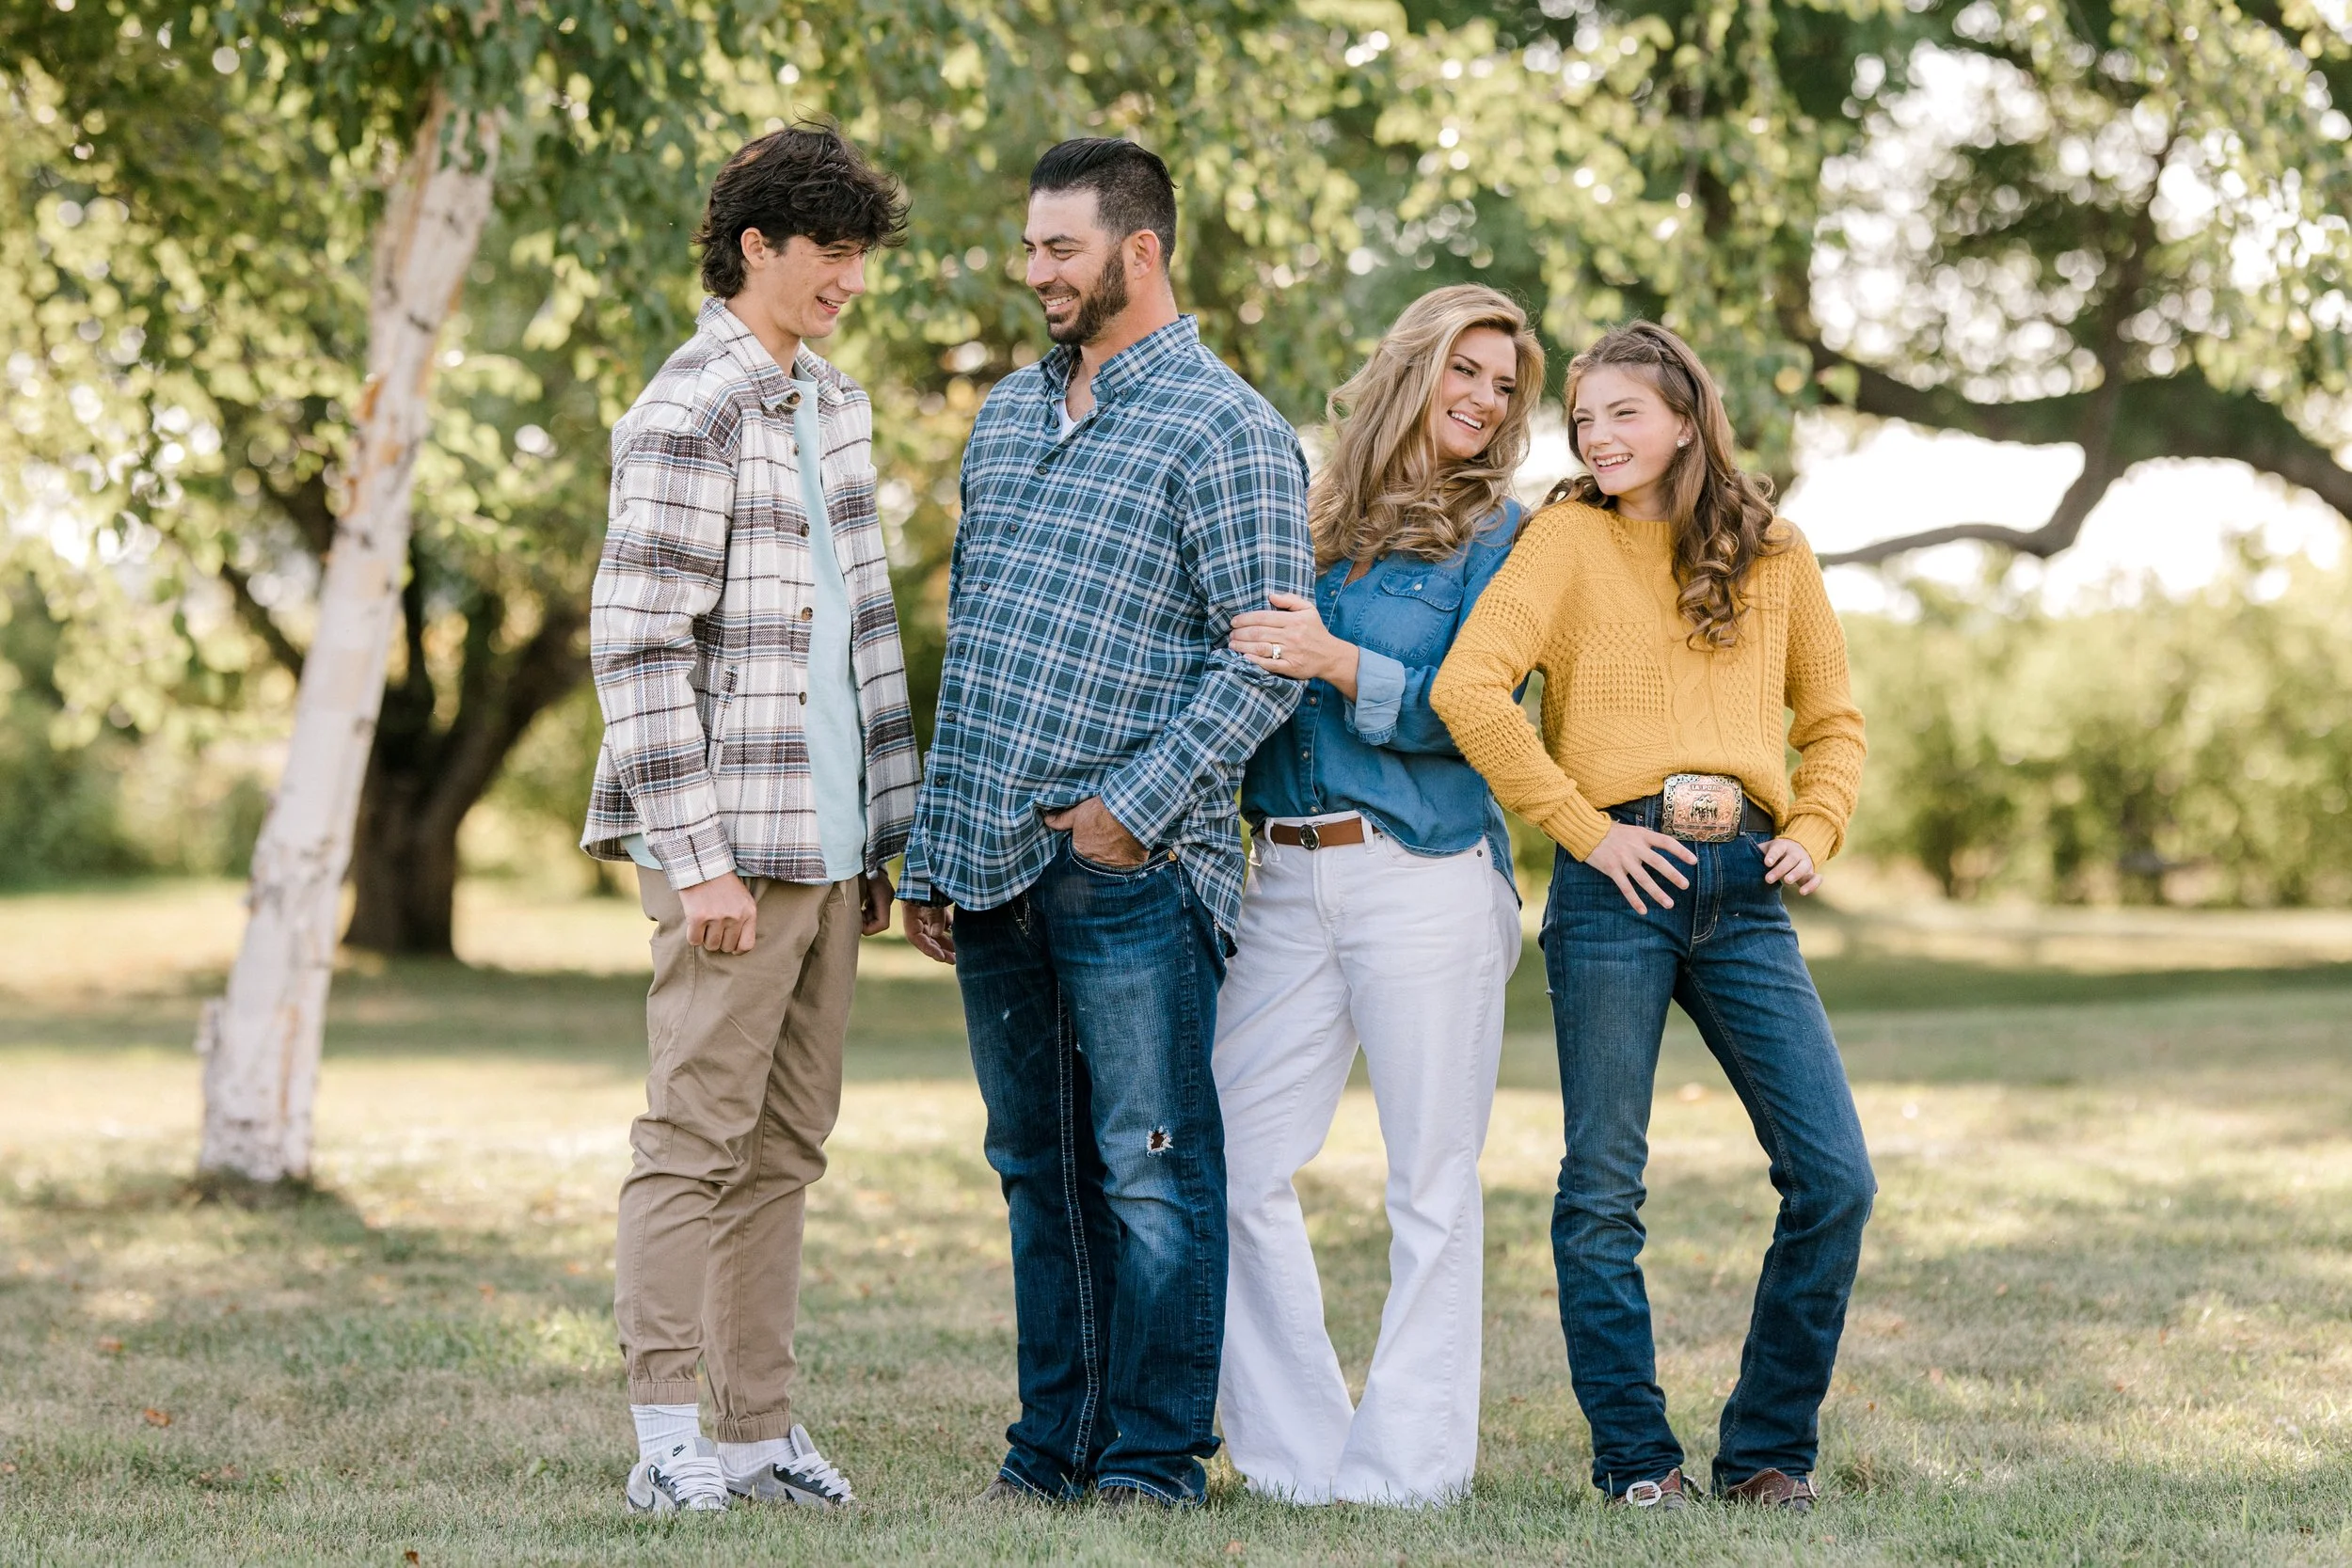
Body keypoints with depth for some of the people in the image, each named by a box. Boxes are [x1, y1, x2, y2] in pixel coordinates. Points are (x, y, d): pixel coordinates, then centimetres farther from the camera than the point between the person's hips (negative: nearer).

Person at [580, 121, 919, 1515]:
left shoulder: (835, 406, 16)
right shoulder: (689, 416, -10)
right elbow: (638, 647, -14)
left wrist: (892, 827, 17)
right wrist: (697, 859, -18)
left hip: (826, 844, 8)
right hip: (734, 842, -8)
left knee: (787, 1145, 10)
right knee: (697, 1137, -5)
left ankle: (764, 1429, 15)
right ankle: (671, 1440, -1)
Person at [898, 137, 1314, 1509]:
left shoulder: (1226, 428, -5)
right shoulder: (1009, 413, 17)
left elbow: (1268, 656, -11)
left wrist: (1132, 807, -16)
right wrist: (932, 852, 16)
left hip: (1129, 866, -7)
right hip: (991, 863, 7)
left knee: (1151, 1167, -3)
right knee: (1037, 1169, 12)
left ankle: (1157, 1455, 3)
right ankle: (1056, 1443, 19)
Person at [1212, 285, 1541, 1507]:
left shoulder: (1494, 529, 2)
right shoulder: (1307, 517, 13)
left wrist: (1339, 662, -20)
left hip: (1425, 873, -4)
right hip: (1287, 878, 4)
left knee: (1431, 1178, -1)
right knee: (1236, 1164, 0)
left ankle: (1407, 1461, 4)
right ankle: (1299, 1452, 9)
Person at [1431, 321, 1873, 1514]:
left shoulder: (1774, 555, 14)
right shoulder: (1570, 539, 3)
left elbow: (1833, 721, 24)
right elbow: (1468, 688, -10)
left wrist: (1814, 832, 6)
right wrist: (1583, 828, -11)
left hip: (1744, 890, 3)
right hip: (1621, 879, -3)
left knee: (1835, 1178, -4)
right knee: (1604, 1187, 1)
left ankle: (1767, 1448, 10)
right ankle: (1635, 1454, 13)